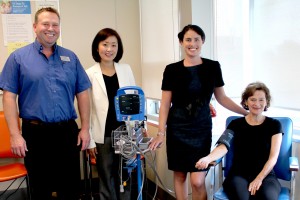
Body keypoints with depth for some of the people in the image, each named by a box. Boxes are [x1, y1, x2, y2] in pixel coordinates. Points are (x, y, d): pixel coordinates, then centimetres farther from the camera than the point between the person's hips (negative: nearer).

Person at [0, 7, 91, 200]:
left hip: (68, 131, 2)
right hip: (36, 133, -2)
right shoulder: (19, 57, 0)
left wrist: (85, 128, 3)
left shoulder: (71, 57, 8)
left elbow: (82, 93, 8)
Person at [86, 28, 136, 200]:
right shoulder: (90, 74, -5)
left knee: (125, 177, 13)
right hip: (103, 135, -2)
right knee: (107, 179, 11)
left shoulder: (126, 70, 5)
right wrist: (89, 140, -5)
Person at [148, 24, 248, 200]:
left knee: (198, 181, -6)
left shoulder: (213, 67, 1)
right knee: (179, 175, 10)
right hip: (177, 129, 0)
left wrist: (247, 113, 8)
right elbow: (165, 104, -1)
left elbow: (221, 98, 10)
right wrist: (161, 133, -5)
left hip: (202, 128, 0)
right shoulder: (172, 70, -2)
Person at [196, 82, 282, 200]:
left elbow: (273, 157, 1)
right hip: (239, 174, 0)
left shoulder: (274, 125, 7)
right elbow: (223, 146, -11)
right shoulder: (236, 124, 6)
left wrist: (259, 179, -13)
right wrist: (208, 158, -32)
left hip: (265, 175, 1)